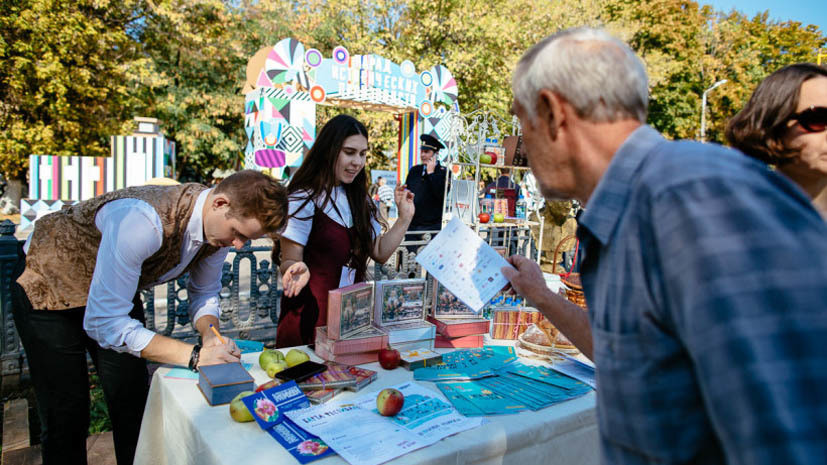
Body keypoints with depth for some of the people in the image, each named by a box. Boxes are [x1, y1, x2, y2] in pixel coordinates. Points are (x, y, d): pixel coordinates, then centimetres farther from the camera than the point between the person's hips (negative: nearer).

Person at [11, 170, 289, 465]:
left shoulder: (223, 224, -18)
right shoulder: (143, 222, -42)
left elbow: (204, 294, -3)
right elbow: (103, 323, -36)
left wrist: (210, 334, -23)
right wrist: (194, 355, -38)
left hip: (116, 287, 6)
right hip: (48, 283, -5)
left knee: (133, 401, 9)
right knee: (67, 416, -2)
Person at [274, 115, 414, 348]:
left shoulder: (360, 201, 11)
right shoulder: (303, 200, -10)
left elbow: (380, 253, 9)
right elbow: (289, 261, -10)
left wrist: (405, 218, 0)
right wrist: (298, 269, -32)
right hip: (310, 315, -5)